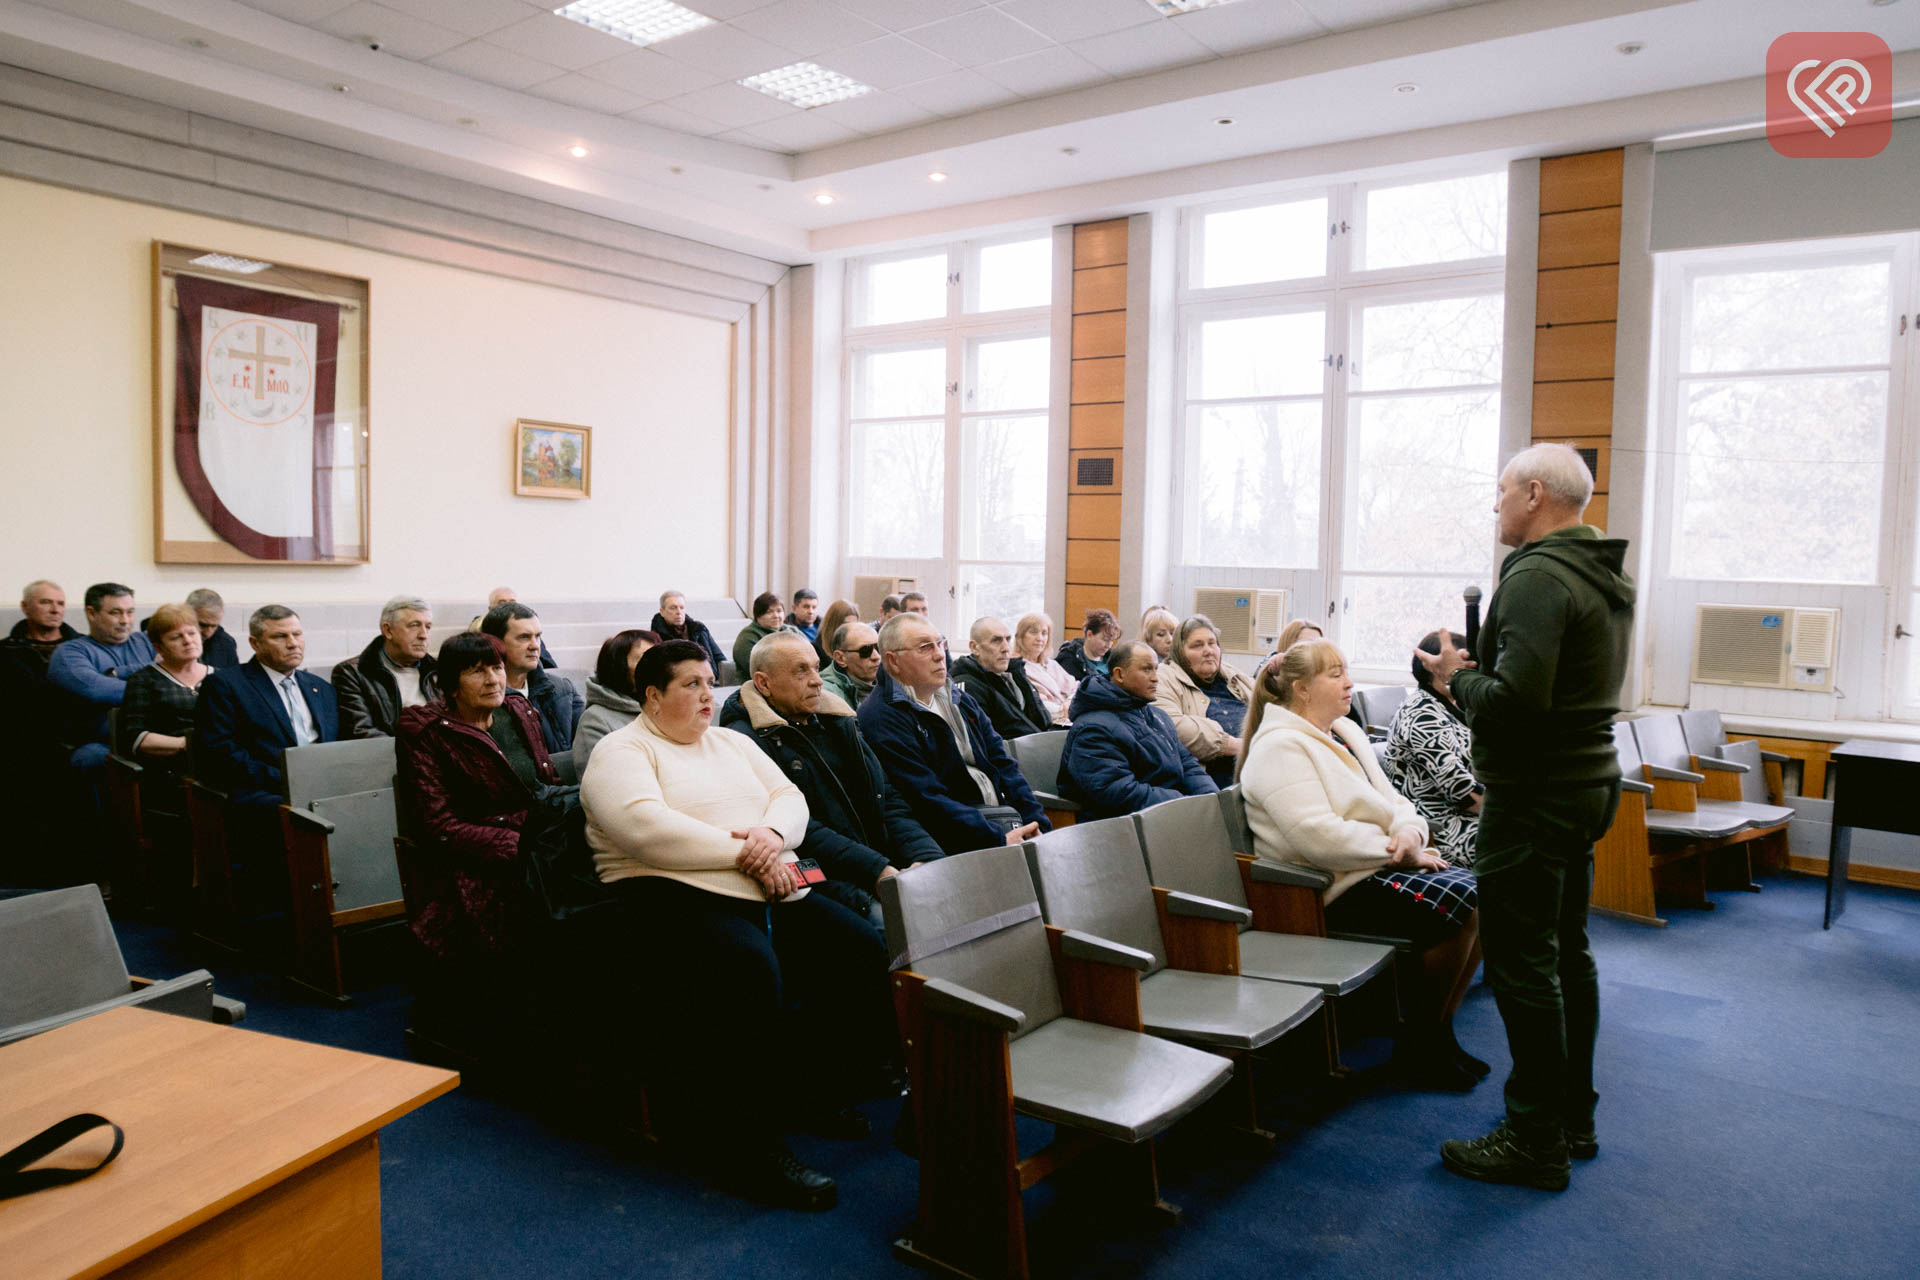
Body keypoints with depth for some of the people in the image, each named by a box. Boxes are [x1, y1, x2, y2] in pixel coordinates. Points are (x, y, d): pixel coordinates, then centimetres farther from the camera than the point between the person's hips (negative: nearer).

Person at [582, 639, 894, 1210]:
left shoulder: (732, 744, 25)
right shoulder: (622, 751, 3)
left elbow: (790, 796, 16)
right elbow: (646, 827, -14)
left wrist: (773, 833, -9)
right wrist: (743, 853, -15)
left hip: (770, 889, 7)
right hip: (677, 894, -7)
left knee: (864, 951, -14)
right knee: (748, 969, -37)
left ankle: (819, 1089, 9)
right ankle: (748, 1144, -22)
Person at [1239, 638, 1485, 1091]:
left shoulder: (1346, 732, 17)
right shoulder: (1280, 747, -14)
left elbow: (1392, 799, 17)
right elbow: (1320, 838, -24)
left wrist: (1410, 830, -7)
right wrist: (1398, 850, -17)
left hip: (1377, 867, 9)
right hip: (1336, 891, -9)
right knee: (1456, 905, -22)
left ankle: (1438, 1032, 6)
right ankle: (1419, 1046, -5)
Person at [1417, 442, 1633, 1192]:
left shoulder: (1537, 577, -19)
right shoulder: (1607, 578, 14)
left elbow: (1516, 700, -29)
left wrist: (1457, 679, -11)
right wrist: (1476, 673, 11)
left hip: (1535, 794, -10)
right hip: (1586, 780, 11)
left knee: (1523, 967, -2)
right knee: (1568, 953, 18)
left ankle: (1536, 1141, 7)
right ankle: (1574, 1116, 30)